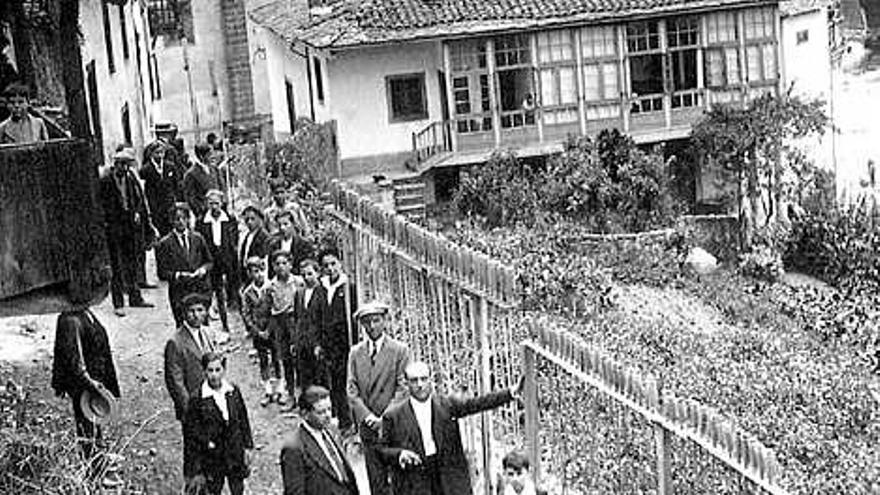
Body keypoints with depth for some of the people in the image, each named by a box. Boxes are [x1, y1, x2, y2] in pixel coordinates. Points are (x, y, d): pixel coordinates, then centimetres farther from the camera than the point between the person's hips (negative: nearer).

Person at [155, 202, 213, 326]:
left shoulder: (198, 238, 11)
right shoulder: (164, 244, 0)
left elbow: (209, 261, 19)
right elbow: (162, 273, -1)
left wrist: (204, 269, -3)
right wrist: (177, 275, -18)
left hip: (202, 290, 3)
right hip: (179, 295, -3)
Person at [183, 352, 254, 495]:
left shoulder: (234, 392, -3)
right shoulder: (197, 400, -15)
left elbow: (243, 419, 6)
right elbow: (191, 430, -10)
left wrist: (247, 446, 8)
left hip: (235, 454, 3)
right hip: (212, 459, -3)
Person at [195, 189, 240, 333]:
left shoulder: (231, 220, 1)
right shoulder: (201, 224, 0)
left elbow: (236, 244, 5)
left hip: (230, 263, 0)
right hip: (212, 265, 0)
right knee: (219, 298, 6)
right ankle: (225, 327, 14)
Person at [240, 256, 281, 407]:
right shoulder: (247, 293, 0)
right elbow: (245, 314, 2)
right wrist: (257, 331, -7)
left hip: (273, 330, -2)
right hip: (258, 333, 2)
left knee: (276, 359, 3)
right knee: (263, 361, 9)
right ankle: (267, 391, 19)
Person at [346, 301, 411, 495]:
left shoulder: (399, 350, -1)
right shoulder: (355, 353, 9)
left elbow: (402, 389, -6)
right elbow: (352, 390, 5)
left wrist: (385, 418, -14)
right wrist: (368, 416, -9)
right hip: (367, 425, 3)